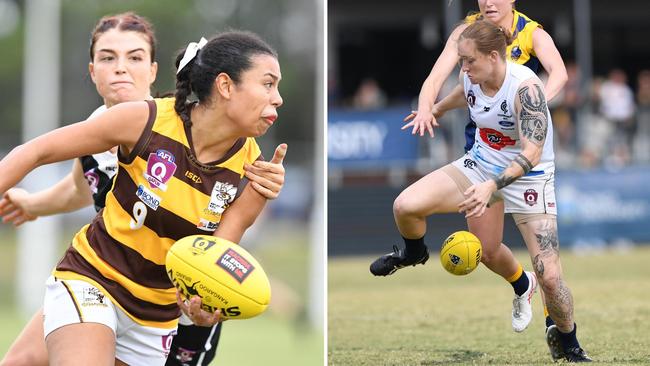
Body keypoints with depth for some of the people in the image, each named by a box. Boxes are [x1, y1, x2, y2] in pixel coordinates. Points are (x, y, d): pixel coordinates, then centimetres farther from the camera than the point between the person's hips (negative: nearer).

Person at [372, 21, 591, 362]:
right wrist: (435, 110, 37)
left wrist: (491, 186, -48)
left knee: (549, 277, -14)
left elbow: (532, 154, -34)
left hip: (527, 178, -5)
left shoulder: (525, 87, -28)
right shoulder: (471, 80, -10)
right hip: (479, 166, 5)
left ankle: (566, 340, 17)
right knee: (405, 206, -17)